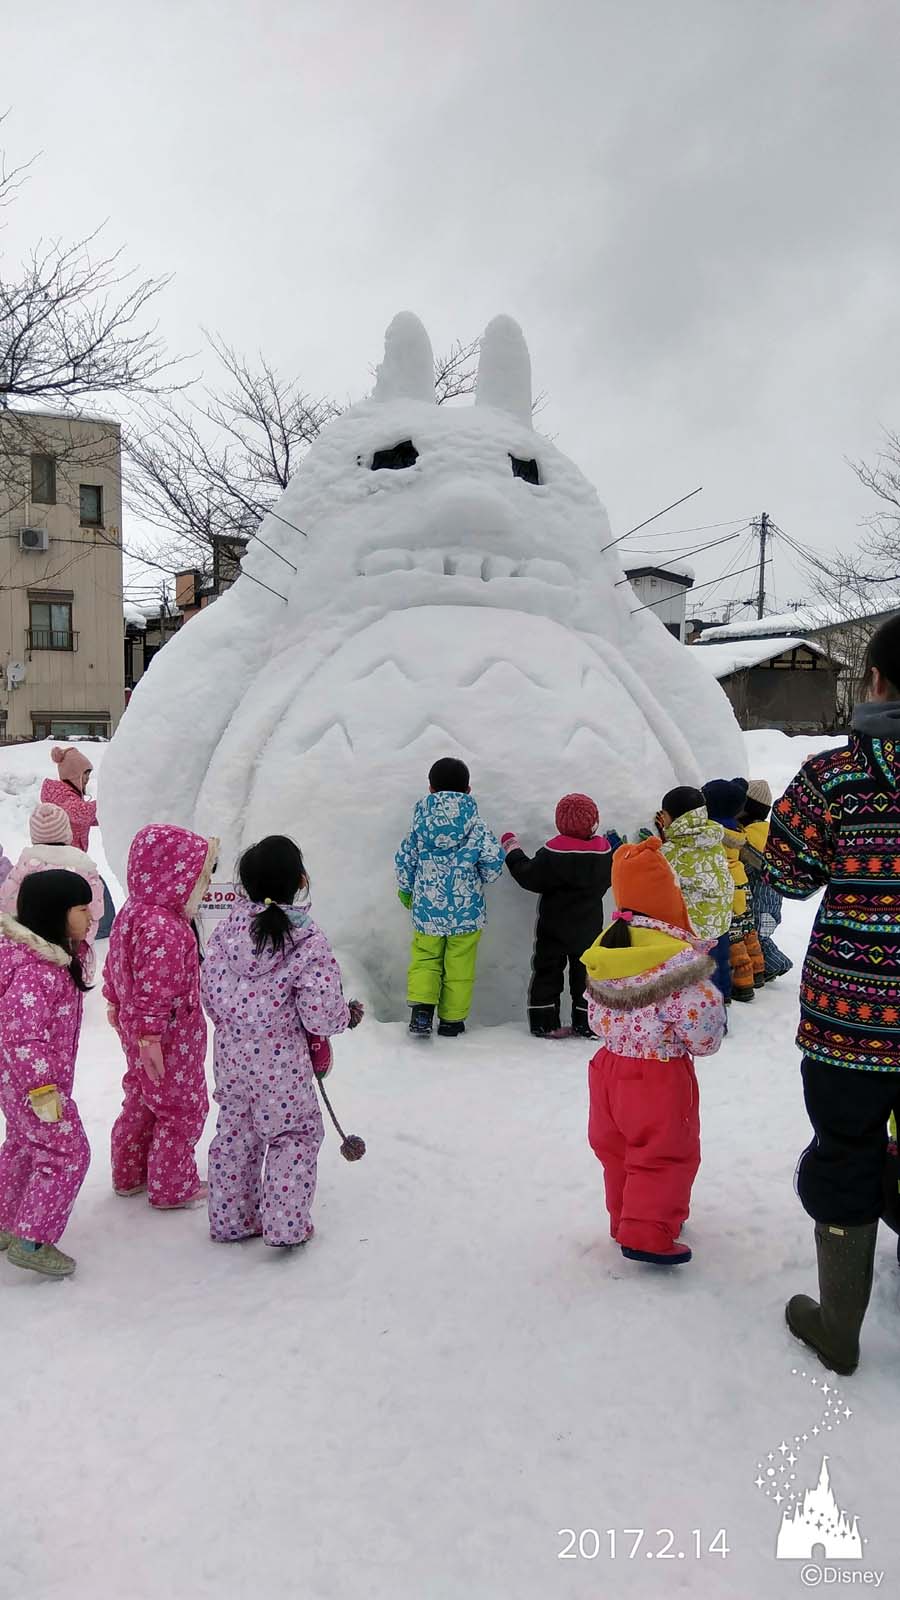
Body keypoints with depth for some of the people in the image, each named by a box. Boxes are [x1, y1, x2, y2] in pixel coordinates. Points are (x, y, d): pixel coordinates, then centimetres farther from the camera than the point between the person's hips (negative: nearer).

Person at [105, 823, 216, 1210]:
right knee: (182, 1109, 8)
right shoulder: (162, 926, -30)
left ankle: (129, 1174, 41)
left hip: (135, 1026, 10)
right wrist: (150, 1037, -25)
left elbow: (115, 964, 15)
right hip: (170, 1036, -10)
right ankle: (173, 1188, 23)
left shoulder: (133, 910, 2)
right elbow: (152, 988, -30)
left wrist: (115, 1003, 27)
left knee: (141, 1101, 25)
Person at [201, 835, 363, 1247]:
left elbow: (209, 990, 2)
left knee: (234, 1132, 19)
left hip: (230, 1052, 6)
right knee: (295, 1135, 12)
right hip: (281, 1058, -6)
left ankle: (230, 1219, 31)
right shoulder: (309, 940, -20)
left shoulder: (229, 927, -5)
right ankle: (286, 1226, 15)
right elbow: (320, 1014, -19)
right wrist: (347, 1015, 2)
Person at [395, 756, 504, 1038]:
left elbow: (404, 860, 3)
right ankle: (451, 1020, 18)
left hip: (427, 909, 1)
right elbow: (494, 859, -10)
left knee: (424, 958, 17)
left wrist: (405, 891, 19)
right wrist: (480, 879, 11)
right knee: (459, 965, 11)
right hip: (466, 909, -1)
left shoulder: (420, 823, -2)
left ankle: (421, 1007, -2)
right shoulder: (475, 825, -7)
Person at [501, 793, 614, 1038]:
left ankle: (544, 1023, 9)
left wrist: (513, 851, -1)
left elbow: (530, 877, -13)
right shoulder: (604, 850, -7)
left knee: (547, 972, 8)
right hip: (589, 928, 3)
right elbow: (609, 879, 10)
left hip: (554, 928, -3)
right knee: (586, 972, 12)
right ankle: (586, 1025, 14)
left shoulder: (553, 852, -19)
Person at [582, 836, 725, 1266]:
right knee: (665, 1154, 6)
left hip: (612, 1066, 8)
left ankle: (626, 1221, 34)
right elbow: (702, 1026, -20)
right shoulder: (676, 957, -21)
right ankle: (648, 1235, 8)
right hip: (660, 1076, -7)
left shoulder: (605, 949, 1)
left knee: (619, 1151, 19)